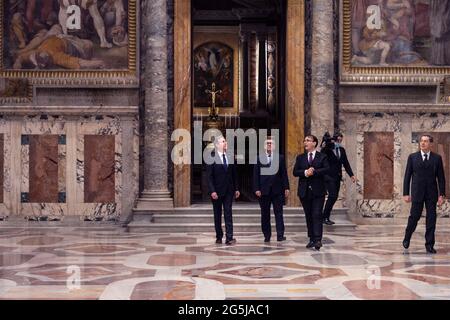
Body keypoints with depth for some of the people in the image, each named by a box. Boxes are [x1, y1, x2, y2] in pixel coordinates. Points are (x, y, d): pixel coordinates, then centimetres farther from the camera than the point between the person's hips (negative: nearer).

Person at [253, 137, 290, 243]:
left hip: (277, 190, 0)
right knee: (265, 214, 5)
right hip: (264, 190, 0)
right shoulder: (259, 158, 4)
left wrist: (286, 188, 0)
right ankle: (267, 236, 12)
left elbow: (284, 174, 5)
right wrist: (256, 189, -6)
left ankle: (280, 235, -2)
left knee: (278, 213, -1)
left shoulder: (280, 158, 7)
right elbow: (256, 175, 1)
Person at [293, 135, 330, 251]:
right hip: (305, 191, 3)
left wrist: (314, 172, -18)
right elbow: (295, 172, 2)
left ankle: (318, 240, -15)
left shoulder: (322, 157, 4)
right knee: (308, 216, 7)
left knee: (317, 215, -10)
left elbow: (326, 169, -11)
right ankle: (311, 239, 14)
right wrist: (305, 172, -15)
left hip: (318, 191, -3)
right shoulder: (300, 157, 13)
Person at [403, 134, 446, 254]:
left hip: (432, 194, 1)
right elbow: (407, 176, 3)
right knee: (414, 217, 2)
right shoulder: (412, 157, 3)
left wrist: (441, 194, -2)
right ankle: (407, 239, 25)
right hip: (417, 193, -1)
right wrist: (406, 193, -2)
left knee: (431, 219, 2)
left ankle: (429, 245, 10)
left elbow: (441, 177, 4)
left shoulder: (437, 158, 5)